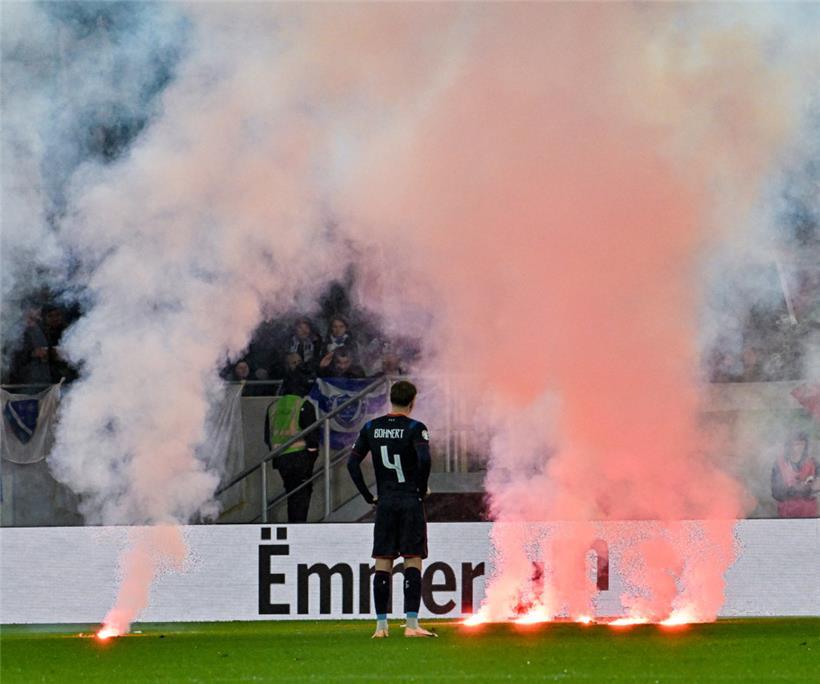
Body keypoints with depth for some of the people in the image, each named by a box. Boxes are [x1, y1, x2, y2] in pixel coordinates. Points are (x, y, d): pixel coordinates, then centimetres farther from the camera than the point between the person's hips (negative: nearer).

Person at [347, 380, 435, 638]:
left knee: (382, 564, 6)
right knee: (413, 562, -1)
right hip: (411, 501, -3)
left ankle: (381, 625, 4)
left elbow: (352, 462, 7)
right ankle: (412, 624, -7)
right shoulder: (415, 428, -6)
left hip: (384, 502, 3)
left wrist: (369, 496, 11)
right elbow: (424, 459, -21)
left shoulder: (371, 428, 7)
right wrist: (422, 490, -6)